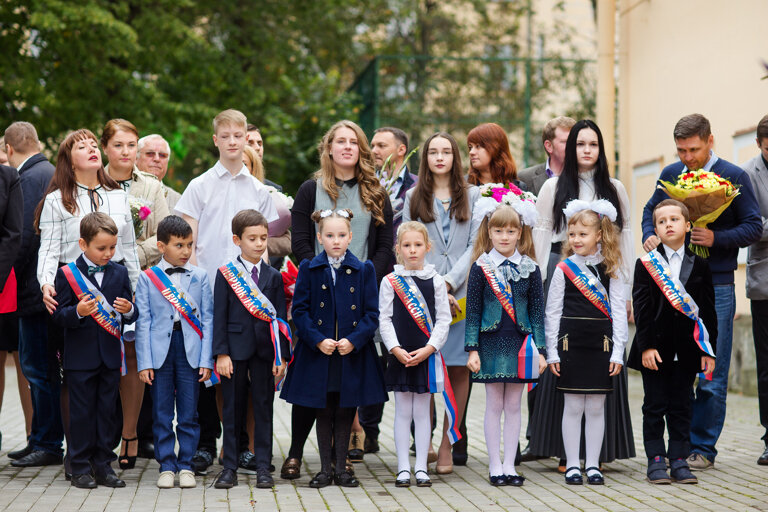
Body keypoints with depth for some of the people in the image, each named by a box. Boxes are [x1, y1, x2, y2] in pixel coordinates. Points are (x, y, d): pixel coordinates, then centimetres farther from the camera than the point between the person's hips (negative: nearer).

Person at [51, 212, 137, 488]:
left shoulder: (120, 273, 8)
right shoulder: (67, 274, -3)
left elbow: (131, 317, 9)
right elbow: (59, 315, -7)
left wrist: (129, 310, -14)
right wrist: (77, 312, -26)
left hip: (110, 355, 3)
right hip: (80, 357, -3)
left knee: (107, 411, 7)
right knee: (82, 412, 1)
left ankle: (103, 466, 14)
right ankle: (80, 468, 9)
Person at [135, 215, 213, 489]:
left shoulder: (199, 276, 7)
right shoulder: (147, 278, 4)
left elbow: (207, 319, 5)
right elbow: (143, 321, 2)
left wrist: (206, 359, -1)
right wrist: (144, 361, -5)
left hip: (191, 351, 1)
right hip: (160, 350, 0)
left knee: (189, 413, 3)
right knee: (161, 413, 4)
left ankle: (186, 466, 12)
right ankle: (166, 466, 13)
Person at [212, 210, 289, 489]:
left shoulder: (274, 277, 8)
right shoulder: (226, 274, 2)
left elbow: (280, 318, 7)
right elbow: (219, 316, -1)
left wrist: (281, 355, -1)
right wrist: (221, 353, -8)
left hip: (264, 350, 2)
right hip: (235, 349, -1)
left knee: (263, 409, 4)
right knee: (232, 409, 4)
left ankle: (263, 467, 10)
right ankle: (230, 467, 11)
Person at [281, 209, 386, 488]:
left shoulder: (364, 270, 3)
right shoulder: (309, 269, 2)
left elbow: (372, 314, 0)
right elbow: (300, 311, -2)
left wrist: (353, 340, -14)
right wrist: (318, 340, -15)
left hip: (353, 352, 0)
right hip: (318, 353, 0)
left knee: (345, 413, 7)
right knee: (324, 412, 7)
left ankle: (341, 468, 18)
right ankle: (326, 469, 17)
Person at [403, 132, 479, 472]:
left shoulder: (473, 197, 11)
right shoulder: (414, 198, 12)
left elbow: (476, 246, 3)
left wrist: (449, 282, -9)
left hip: (462, 292, 0)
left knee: (459, 367, -2)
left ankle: (447, 443, 4)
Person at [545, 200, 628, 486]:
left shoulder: (610, 271, 5)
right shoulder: (563, 269, 2)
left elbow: (618, 312, 4)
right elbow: (552, 312, 3)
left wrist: (617, 352, -2)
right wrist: (552, 352, -1)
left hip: (601, 344, 1)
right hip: (571, 344, -1)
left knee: (596, 407, 5)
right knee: (573, 407, 2)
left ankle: (593, 465, 13)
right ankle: (572, 465, 9)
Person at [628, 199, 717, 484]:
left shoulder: (700, 266, 6)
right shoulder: (646, 265, 0)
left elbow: (708, 311, 5)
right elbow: (641, 308, -5)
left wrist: (708, 350, 0)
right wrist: (646, 346, -13)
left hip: (686, 350, 2)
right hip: (655, 349, -2)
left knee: (681, 407, 7)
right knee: (655, 406, 4)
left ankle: (679, 460, 14)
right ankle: (656, 460, 10)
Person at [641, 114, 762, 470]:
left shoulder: (733, 177, -3)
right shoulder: (670, 174, 9)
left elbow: (753, 227, -4)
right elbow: (651, 210, 21)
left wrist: (716, 238, -18)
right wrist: (649, 235, 0)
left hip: (715, 288, -4)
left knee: (711, 374, 0)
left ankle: (702, 448, 8)